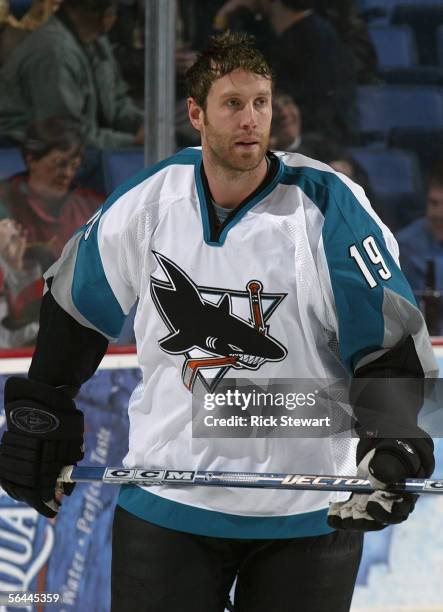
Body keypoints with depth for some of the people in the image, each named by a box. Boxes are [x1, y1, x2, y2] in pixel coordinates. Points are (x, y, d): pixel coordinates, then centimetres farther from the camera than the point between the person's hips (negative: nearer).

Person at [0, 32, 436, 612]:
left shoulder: (330, 207, -12)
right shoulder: (147, 203, -4)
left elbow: (393, 344, -11)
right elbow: (75, 305, 13)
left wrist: (390, 446, -26)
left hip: (307, 516, -2)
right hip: (167, 505, 2)